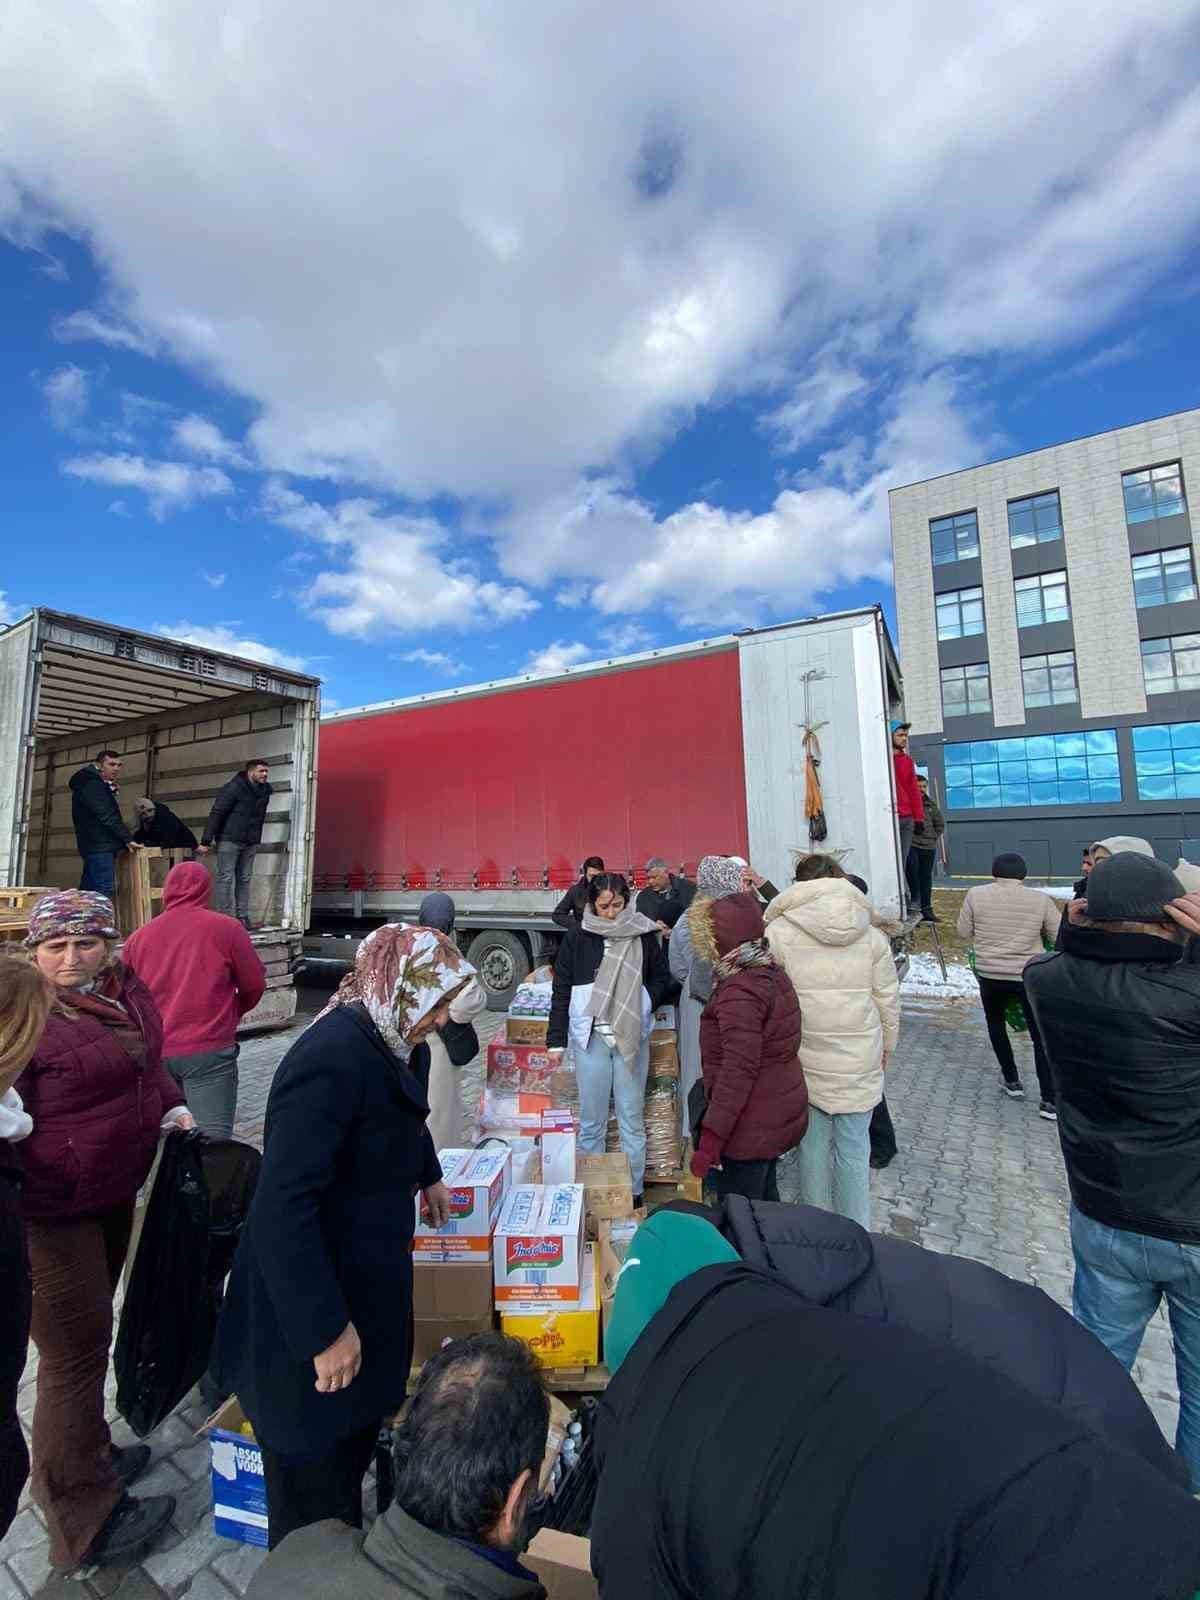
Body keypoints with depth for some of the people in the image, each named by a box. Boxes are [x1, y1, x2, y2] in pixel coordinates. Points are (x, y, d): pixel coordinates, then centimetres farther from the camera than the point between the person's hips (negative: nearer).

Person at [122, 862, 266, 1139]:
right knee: (213, 1140, -5)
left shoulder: (138, 937, 6)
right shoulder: (226, 929, -5)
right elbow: (255, 987, 0)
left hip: (153, 1053, 5)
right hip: (208, 1051, -4)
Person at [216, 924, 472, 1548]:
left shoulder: (393, 1045, -1)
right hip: (307, 1312, -8)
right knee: (313, 1493, 13)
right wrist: (325, 1329, -22)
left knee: (355, 1444, 26)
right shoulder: (329, 1059, -30)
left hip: (368, 1287, 9)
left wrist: (427, 1175, 34)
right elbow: (281, 1210, -29)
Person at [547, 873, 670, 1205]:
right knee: (591, 1118, 9)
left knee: (632, 1116, 11)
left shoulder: (643, 935, -1)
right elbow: (561, 991, 1)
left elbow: (662, 978, 11)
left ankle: (634, 1190, 26)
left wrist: (643, 1006, -5)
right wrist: (556, 1040, -2)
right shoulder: (578, 938, -3)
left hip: (632, 1036, 1)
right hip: (590, 1037, 0)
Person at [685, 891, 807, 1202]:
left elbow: (738, 1072, -28)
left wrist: (710, 1140, -25)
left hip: (748, 1129, -9)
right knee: (765, 1202, 24)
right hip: (778, 1115, 9)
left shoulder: (740, 993, -26)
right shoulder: (773, 974, 3)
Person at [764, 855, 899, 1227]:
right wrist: (886, 1045, 21)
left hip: (805, 1057, -2)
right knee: (854, 1148, 15)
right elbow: (888, 999, 5)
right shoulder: (871, 934, -1)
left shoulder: (780, 931, -10)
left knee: (813, 1143, 14)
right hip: (859, 1060, 2)